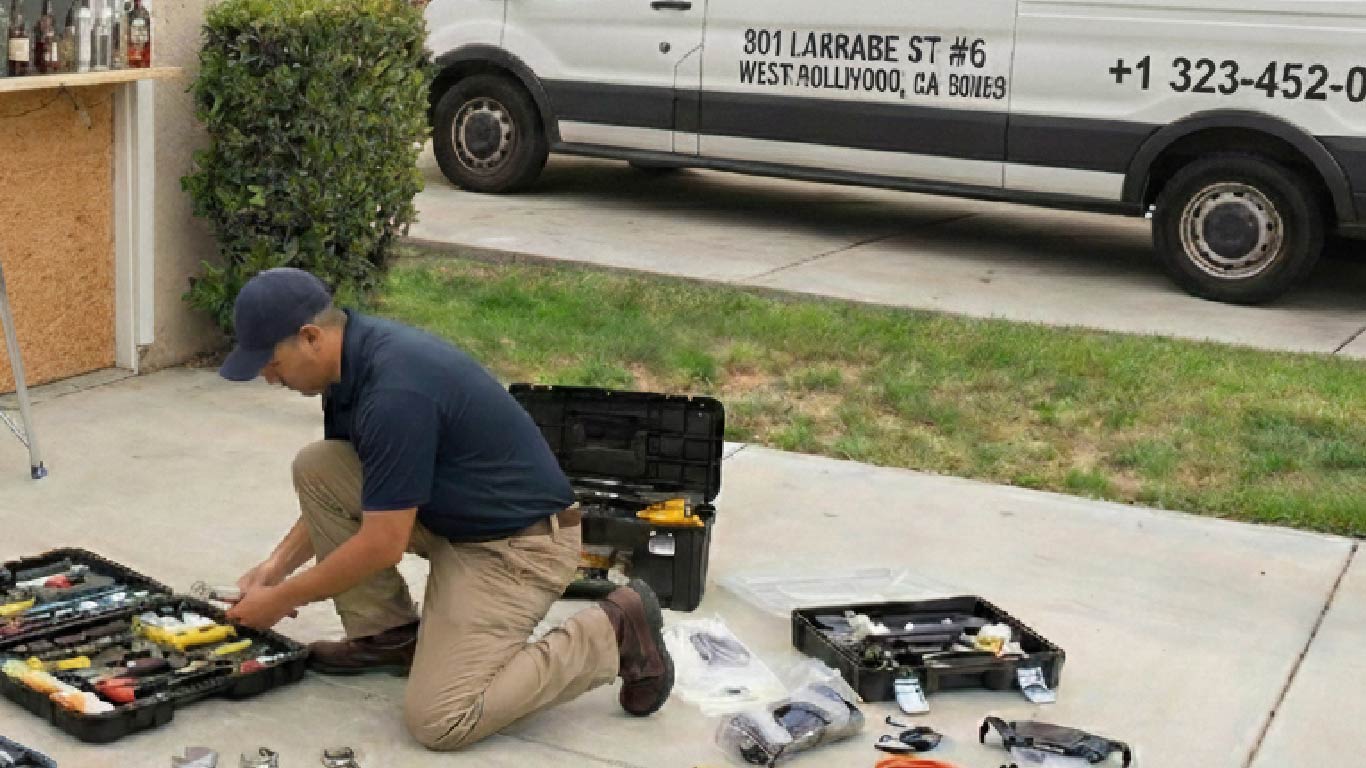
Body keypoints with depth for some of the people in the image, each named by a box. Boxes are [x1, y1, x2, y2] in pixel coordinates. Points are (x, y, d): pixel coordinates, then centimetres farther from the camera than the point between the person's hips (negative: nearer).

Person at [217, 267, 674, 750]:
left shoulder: (395, 390, -30)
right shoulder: (353, 361, 1)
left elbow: (382, 544, -24)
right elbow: (335, 493, 15)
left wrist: (280, 600, -12)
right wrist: (278, 565, 7)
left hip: (517, 543, -9)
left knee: (438, 720, -17)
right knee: (315, 469, -1)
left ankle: (612, 636, -4)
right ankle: (389, 634, 11)